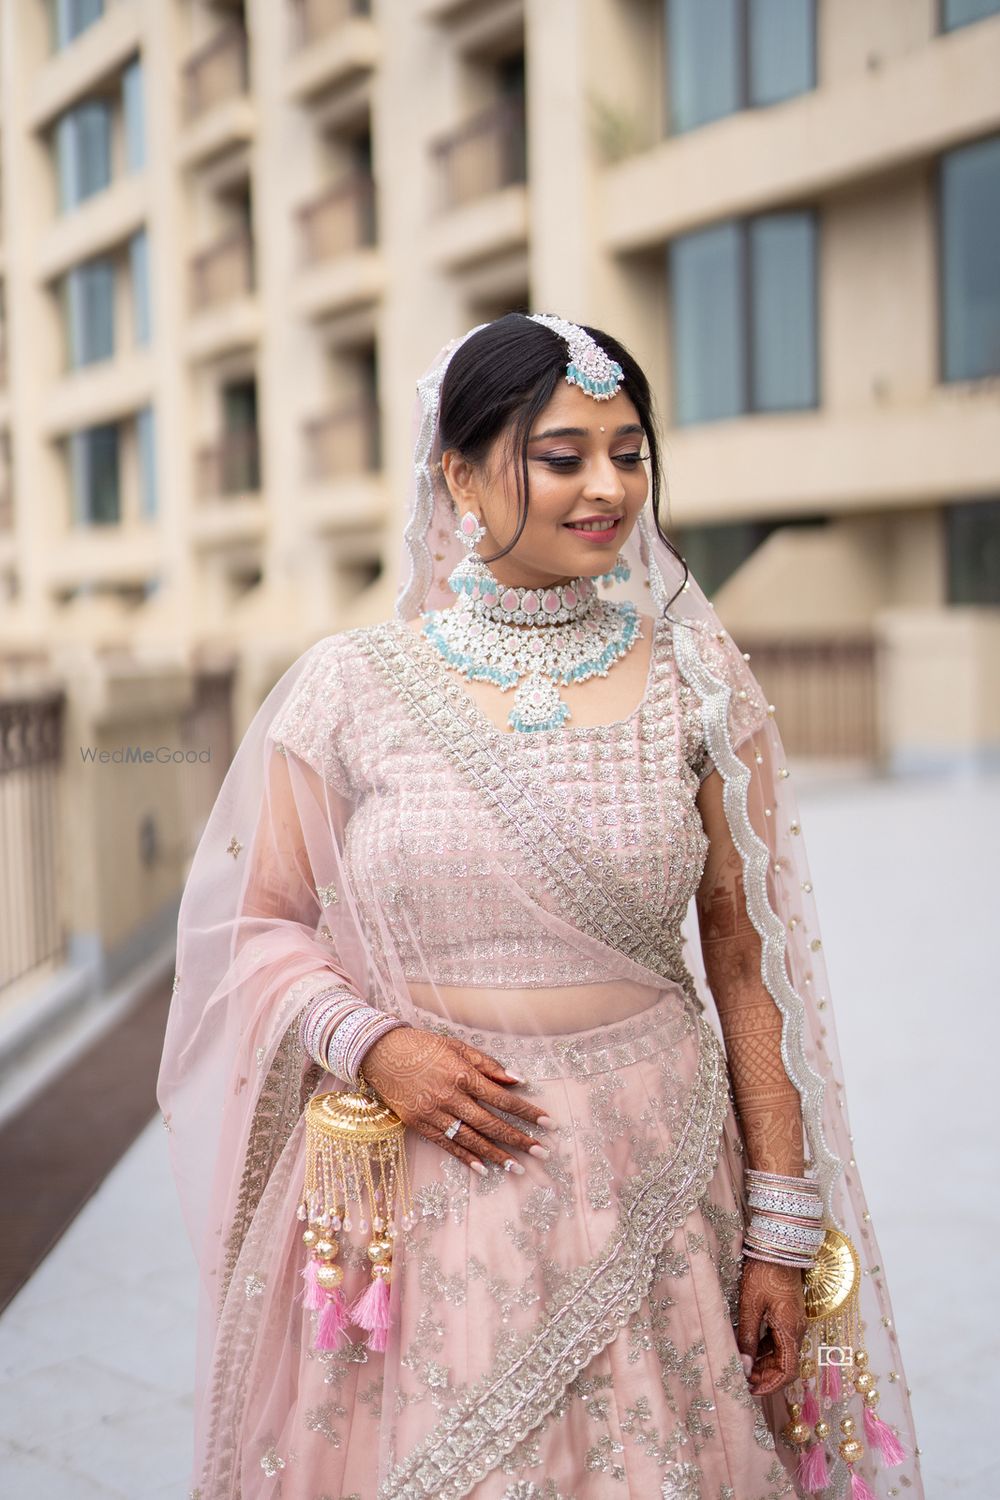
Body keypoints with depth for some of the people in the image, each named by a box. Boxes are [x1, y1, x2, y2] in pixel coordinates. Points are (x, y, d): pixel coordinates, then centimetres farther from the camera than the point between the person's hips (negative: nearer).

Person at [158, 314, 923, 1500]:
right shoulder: (350, 687, -3)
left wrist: (781, 1232, 0)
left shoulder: (693, 681, -1)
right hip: (426, 1198, 0)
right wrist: (371, 1043, -13)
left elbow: (746, 964, 0)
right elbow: (254, 925, 6)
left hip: (653, 1194, 1)